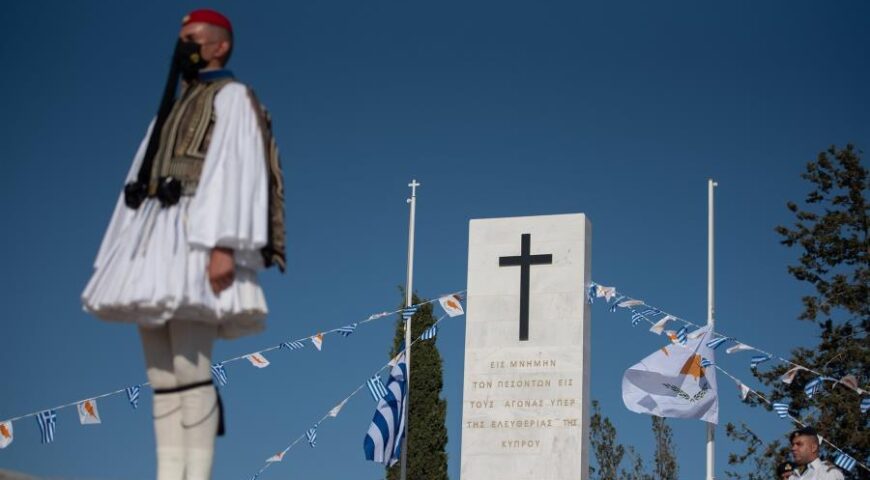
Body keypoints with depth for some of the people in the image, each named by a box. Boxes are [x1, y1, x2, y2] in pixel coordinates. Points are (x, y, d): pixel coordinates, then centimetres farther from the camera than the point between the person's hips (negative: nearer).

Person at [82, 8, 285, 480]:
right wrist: (124, 253, 15)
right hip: (155, 237, 8)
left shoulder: (232, 97, 4)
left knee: (190, 371, -17)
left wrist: (225, 244, -23)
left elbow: (237, 171, -10)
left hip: (195, 237, -8)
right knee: (161, 377, 0)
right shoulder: (171, 109, 29)